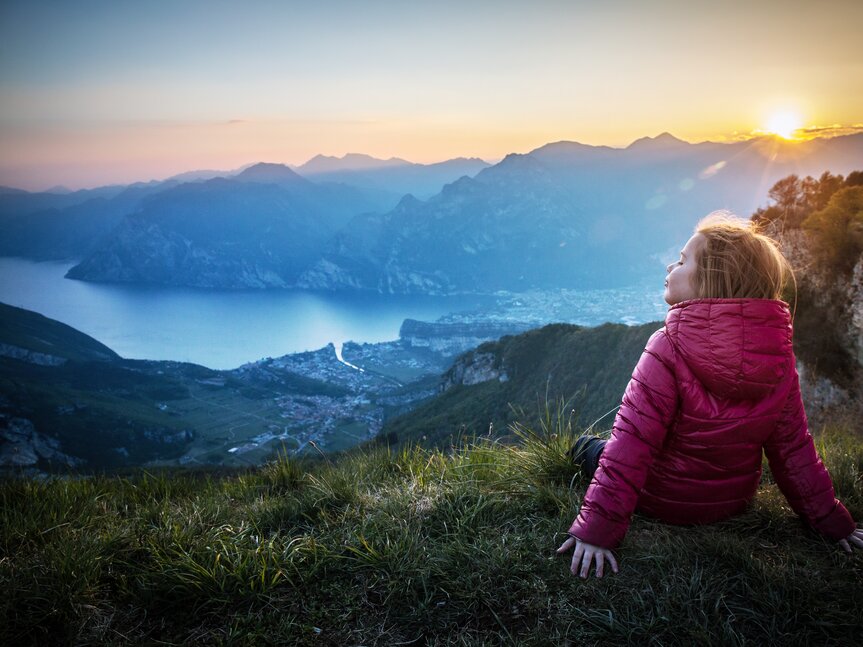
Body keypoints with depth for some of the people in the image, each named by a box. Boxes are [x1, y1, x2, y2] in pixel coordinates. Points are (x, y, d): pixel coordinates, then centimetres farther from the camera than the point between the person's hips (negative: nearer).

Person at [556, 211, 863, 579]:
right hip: (734, 503, 5)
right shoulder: (778, 355, -13)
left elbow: (631, 447, -30)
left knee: (591, 446, 20)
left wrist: (597, 529, -25)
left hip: (664, 503, -5)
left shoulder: (668, 349, -29)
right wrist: (832, 522, 7)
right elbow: (794, 449, -6)